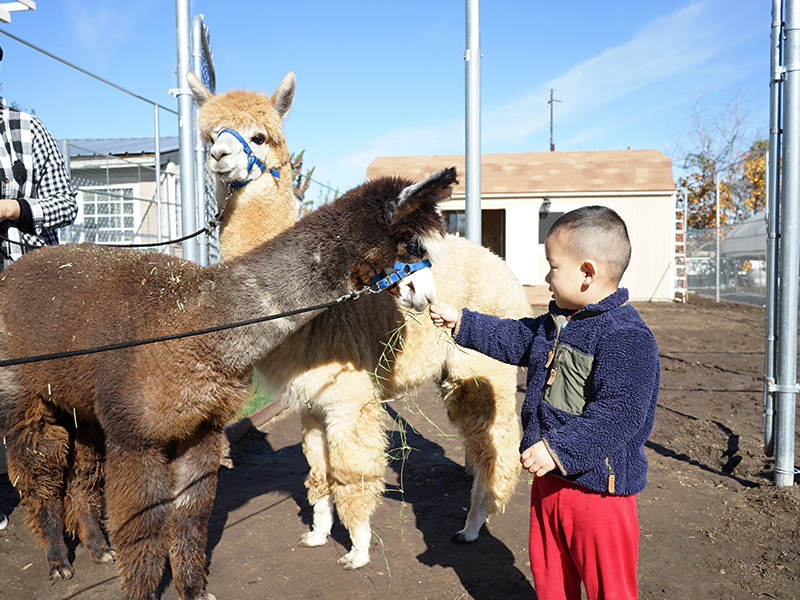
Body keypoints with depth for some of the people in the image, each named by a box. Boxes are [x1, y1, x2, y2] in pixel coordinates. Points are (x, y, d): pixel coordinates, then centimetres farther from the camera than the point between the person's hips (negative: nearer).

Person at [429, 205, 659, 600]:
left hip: (598, 487, -8)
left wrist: (559, 449, -28)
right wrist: (461, 323, 21)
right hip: (548, 479, 9)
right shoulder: (556, 323, 7)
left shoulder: (627, 337, -22)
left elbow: (619, 413, -27)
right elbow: (514, 339, 22)